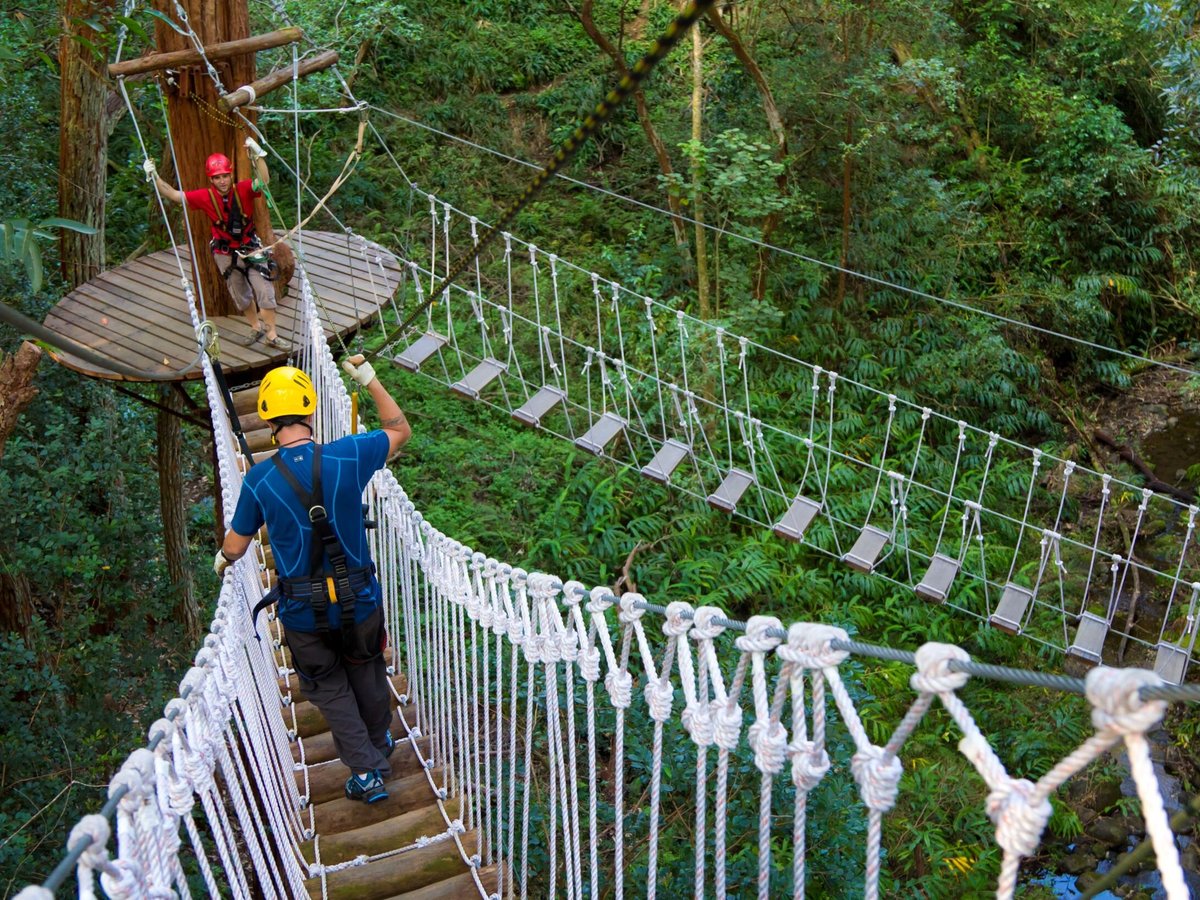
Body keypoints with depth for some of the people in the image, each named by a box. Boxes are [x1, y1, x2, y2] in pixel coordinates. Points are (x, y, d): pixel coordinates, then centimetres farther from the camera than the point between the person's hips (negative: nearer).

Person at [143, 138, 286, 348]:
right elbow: (174, 195, -8)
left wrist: (258, 155, -49)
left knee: (265, 291, -4)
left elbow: (264, 181, -37)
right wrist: (154, 177, -17)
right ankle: (256, 328, 37)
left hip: (250, 249, -2)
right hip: (225, 254, 2)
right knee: (241, 295, 17)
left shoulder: (243, 189, -19)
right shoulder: (205, 197, -14)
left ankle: (271, 335, 8)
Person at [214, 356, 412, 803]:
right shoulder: (347, 457, -15)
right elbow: (400, 430, 5)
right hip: (360, 602, 1)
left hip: (303, 614, -1)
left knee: (330, 688, 20)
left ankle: (366, 771, 22)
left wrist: (222, 560, 24)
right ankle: (380, 743, 49)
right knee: (367, 673, 26)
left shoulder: (259, 479, -15)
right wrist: (369, 379, 11)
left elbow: (236, 545, 0)